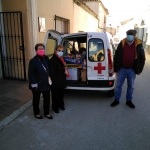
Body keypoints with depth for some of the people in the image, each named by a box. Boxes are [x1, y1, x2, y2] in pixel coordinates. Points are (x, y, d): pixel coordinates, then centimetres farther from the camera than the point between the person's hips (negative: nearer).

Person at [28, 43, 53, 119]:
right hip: (37, 84, -5)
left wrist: (49, 77, 7)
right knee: (36, 100, 15)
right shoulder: (33, 61, -17)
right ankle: (36, 113, 36)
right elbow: (31, 74, -17)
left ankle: (46, 113, 34)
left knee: (47, 99, 15)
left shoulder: (46, 58, 2)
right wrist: (34, 84, -18)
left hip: (46, 83, 5)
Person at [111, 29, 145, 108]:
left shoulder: (138, 45, -5)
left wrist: (139, 70, 1)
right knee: (119, 85, 8)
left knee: (130, 86, 13)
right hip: (122, 69, 0)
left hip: (132, 70, 0)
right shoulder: (122, 43, -5)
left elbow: (142, 58, 3)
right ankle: (116, 100, 23)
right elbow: (116, 56, 0)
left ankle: (129, 101, 29)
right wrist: (116, 69, -1)